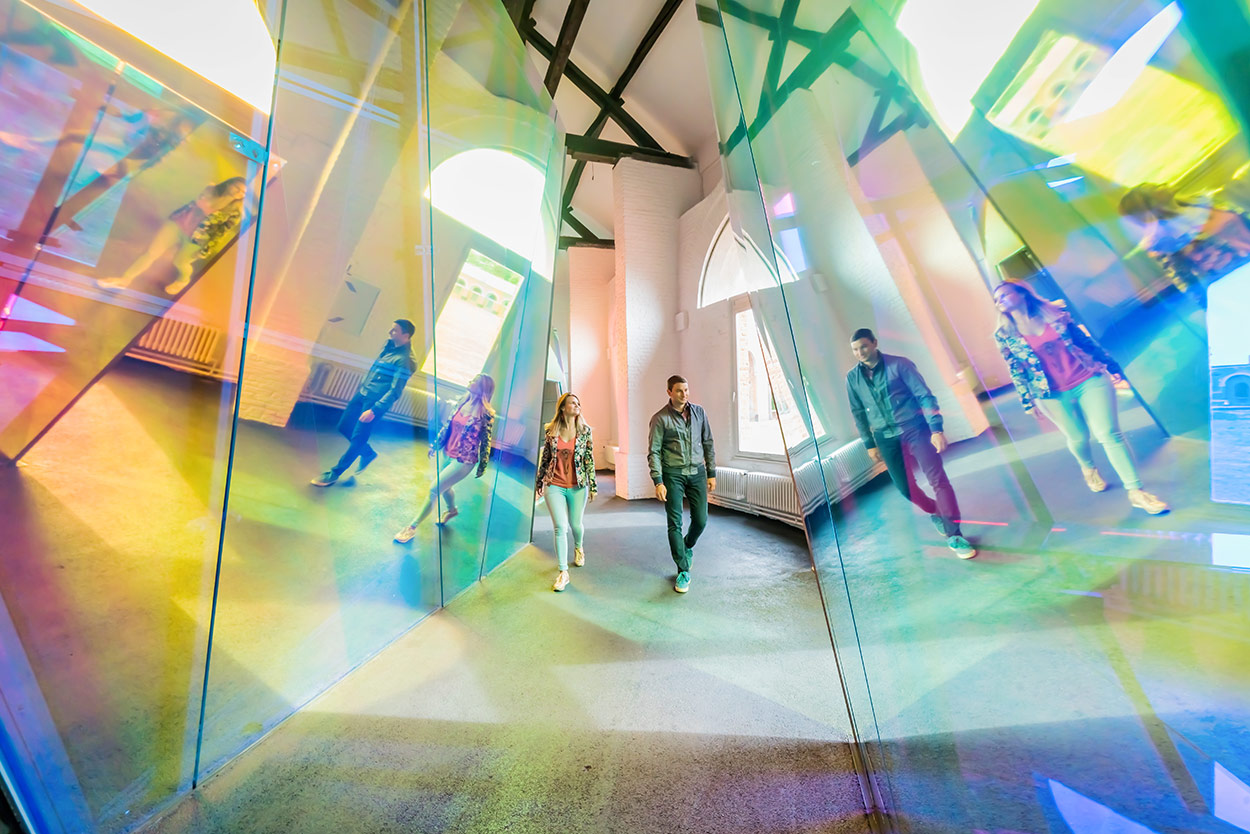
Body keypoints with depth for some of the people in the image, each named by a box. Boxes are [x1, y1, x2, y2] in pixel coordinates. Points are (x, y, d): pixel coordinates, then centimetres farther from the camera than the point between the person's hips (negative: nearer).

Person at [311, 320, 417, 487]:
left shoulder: (404, 359, -21)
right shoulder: (389, 346, 5)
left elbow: (395, 391, -23)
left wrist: (374, 410, -26)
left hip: (377, 402, -9)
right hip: (362, 393, 9)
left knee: (358, 438, 1)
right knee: (344, 427, 15)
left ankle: (334, 473, 18)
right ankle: (368, 453, 35)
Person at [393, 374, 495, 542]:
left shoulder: (486, 415, -20)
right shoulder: (462, 402, -2)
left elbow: (486, 441, -13)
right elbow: (448, 424, 10)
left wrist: (482, 466, -6)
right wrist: (436, 444, 17)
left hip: (464, 461, -7)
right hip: (448, 453, 7)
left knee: (434, 489, -3)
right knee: (443, 486, 25)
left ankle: (412, 527, 16)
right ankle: (452, 510, 55)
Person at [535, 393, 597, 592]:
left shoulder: (585, 430, -2)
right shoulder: (550, 431, -1)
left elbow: (590, 459, -1)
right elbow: (544, 457, 8)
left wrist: (593, 486, -2)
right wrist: (539, 482, 12)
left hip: (578, 486, 1)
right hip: (554, 486, 0)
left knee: (575, 524, 14)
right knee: (560, 527, -5)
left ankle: (578, 547, 49)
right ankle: (563, 573, 9)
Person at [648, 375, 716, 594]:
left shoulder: (699, 412, 7)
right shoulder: (660, 418, -5)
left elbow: (708, 444, 12)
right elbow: (654, 452, -6)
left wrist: (711, 473, 10)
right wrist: (658, 482, -13)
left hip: (697, 472, 4)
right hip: (673, 475, -3)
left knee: (700, 520, 8)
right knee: (675, 524, -1)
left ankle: (687, 547, 40)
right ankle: (683, 571, 15)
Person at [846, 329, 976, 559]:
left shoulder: (899, 364, -6)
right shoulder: (852, 378, 3)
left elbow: (925, 395, -7)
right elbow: (858, 413, 10)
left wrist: (936, 429, -15)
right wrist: (869, 444, 10)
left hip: (915, 429, -3)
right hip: (886, 438, 3)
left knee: (937, 479, -9)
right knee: (905, 487, 8)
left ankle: (954, 536, 4)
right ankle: (935, 512, 37)